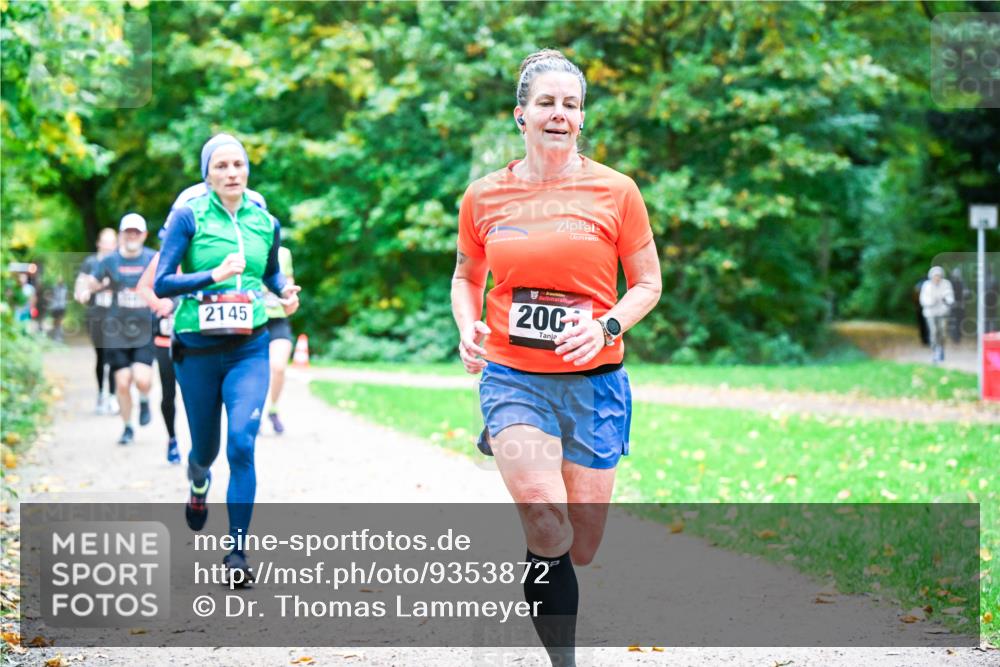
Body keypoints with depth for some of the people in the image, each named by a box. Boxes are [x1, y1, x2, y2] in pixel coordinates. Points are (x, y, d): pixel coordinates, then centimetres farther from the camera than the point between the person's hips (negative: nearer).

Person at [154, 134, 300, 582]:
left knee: (242, 444, -15)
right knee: (206, 447, 12)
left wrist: (285, 293, 3)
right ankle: (198, 478, 52)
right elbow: (161, 284, -11)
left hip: (249, 350, 1)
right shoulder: (188, 217, -6)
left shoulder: (265, 222, 5)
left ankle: (237, 551, -9)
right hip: (197, 350, -1)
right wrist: (214, 275, -23)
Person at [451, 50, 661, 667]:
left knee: (581, 551, 6)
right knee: (549, 533, -23)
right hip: (512, 379, -1)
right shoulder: (484, 197, 3)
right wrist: (468, 327, -2)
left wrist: (606, 326, -14)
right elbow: (467, 276, 18)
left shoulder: (615, 191, -1)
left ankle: (535, 576, 43)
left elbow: (648, 283, 5)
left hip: (594, 382, 1)